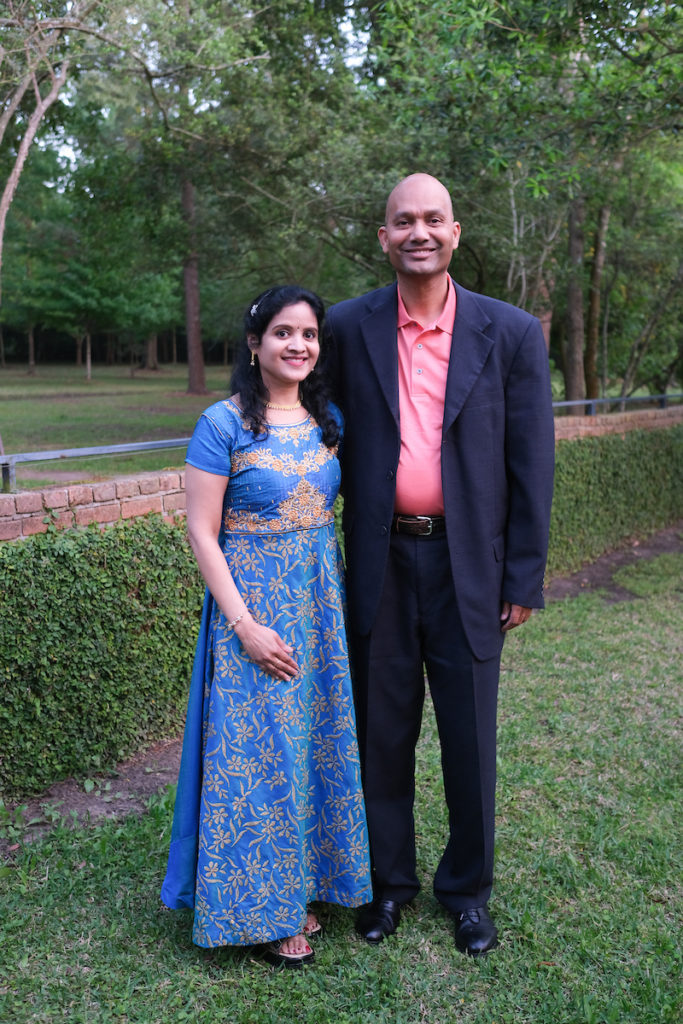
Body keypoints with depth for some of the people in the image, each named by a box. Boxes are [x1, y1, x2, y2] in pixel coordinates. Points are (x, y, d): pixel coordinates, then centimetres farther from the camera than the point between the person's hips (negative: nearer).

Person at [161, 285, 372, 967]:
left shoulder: (328, 419, 6)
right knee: (258, 750, 3)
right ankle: (262, 908, 22)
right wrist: (245, 625, -16)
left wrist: (339, 601, 7)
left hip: (322, 604, 6)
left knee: (318, 741, 13)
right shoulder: (224, 424, -11)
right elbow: (202, 533, -11)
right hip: (252, 607, -5)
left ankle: (304, 880, 33)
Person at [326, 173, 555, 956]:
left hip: (468, 563, 0)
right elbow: (336, 441, 8)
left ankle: (467, 887, 33)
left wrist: (523, 579, -2)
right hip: (380, 563, 1)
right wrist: (331, 555, 2)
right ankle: (388, 879, 33)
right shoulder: (349, 328, 1)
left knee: (470, 738, 11)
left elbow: (532, 464, 0)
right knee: (382, 731, 12)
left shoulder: (511, 333, -1)